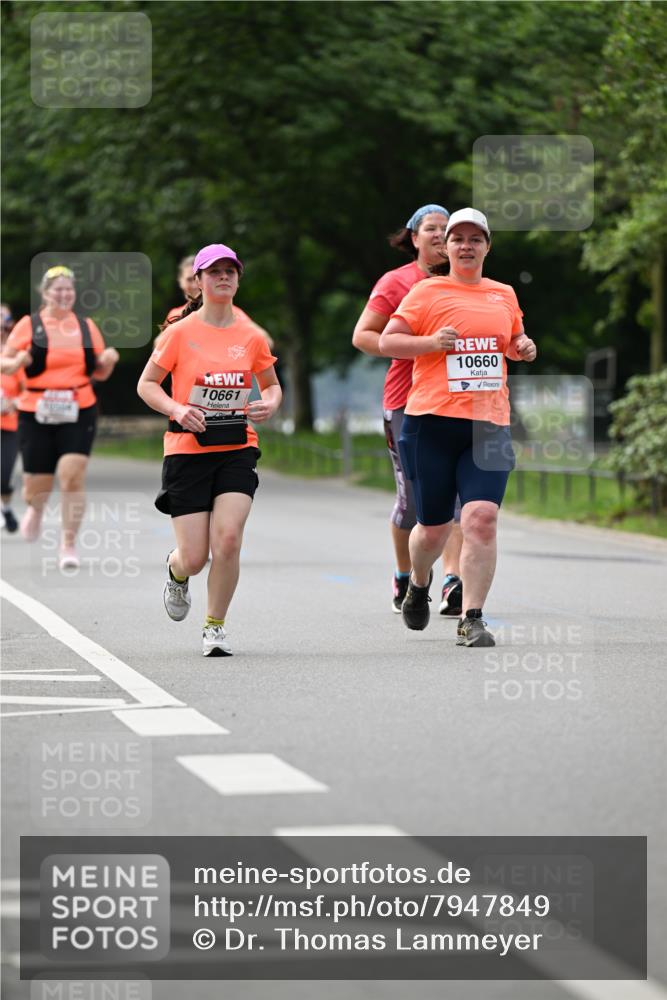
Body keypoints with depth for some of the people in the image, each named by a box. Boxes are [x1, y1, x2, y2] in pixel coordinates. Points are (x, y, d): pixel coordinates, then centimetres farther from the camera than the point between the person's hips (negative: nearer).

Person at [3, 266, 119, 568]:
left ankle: (68, 543, -4)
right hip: (37, 415, -1)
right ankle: (35, 510, 43)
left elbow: (99, 373, 16)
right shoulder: (28, 326, 1)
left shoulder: (86, 327, 9)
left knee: (73, 475, -15)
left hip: (79, 413, 1)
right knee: (36, 485, 5)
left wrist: (108, 360, -5)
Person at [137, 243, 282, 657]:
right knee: (195, 558, -4)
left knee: (228, 538, -18)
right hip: (188, 449, -1)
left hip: (238, 449, 2)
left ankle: (215, 627, 2)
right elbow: (146, 384, 3)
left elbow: (272, 385, 18)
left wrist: (270, 404, -5)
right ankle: (176, 573, 36)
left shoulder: (251, 336, 4)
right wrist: (176, 409, -15)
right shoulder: (181, 332, -3)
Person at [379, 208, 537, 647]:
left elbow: (515, 340, 32)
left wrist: (523, 347, 9)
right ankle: (419, 584, 39)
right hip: (432, 421, -2)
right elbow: (387, 340, 1)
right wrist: (430, 342, -15)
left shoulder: (504, 294, 15)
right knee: (434, 527, 5)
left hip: (489, 423, 2)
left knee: (482, 517, -16)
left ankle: (472, 619, -12)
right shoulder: (427, 292, 3)